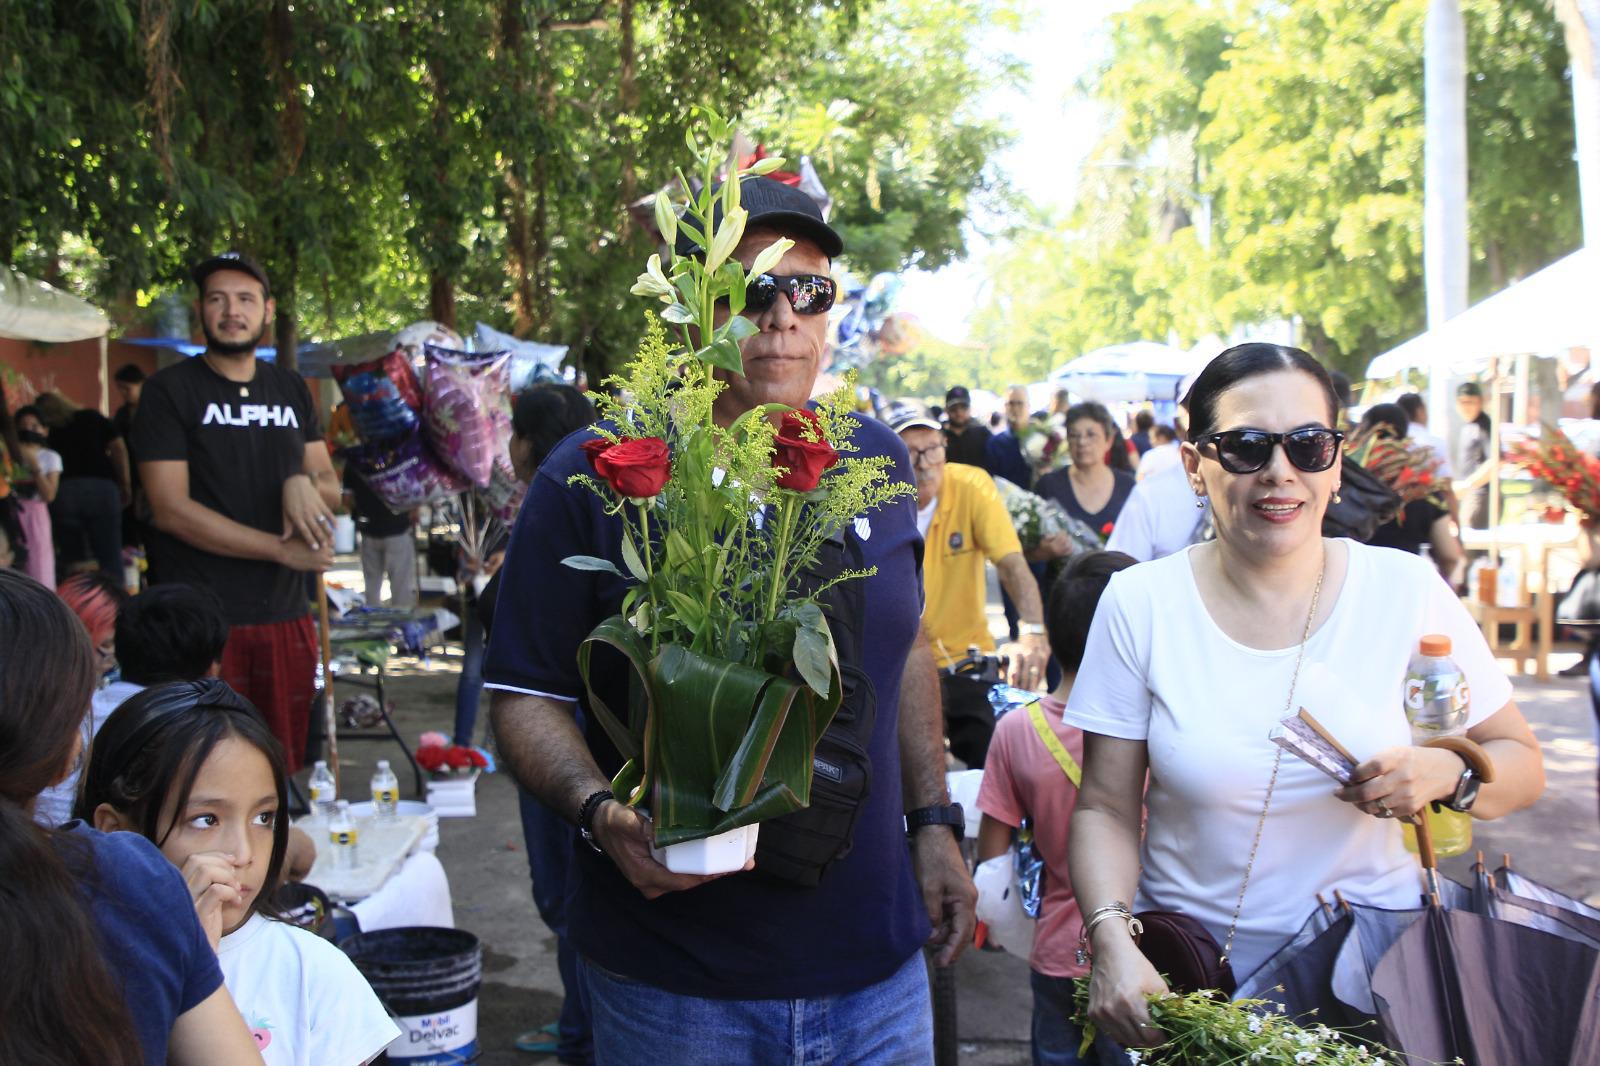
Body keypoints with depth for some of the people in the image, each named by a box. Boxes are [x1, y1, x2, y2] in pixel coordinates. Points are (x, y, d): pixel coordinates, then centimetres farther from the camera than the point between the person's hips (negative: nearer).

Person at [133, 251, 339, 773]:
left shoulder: (291, 389, 15)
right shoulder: (170, 390, -1)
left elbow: (330, 489, 16)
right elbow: (170, 508, -9)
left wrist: (304, 483, -9)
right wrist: (282, 549, -11)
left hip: (287, 617, 5)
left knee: (287, 770, 6)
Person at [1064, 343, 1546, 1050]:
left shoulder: (1408, 590, -7)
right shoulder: (1140, 604, -9)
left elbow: (1522, 765, 1)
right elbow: (1105, 808, -6)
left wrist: (1446, 774, -20)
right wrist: (1113, 941, -22)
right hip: (1189, 981, 0)